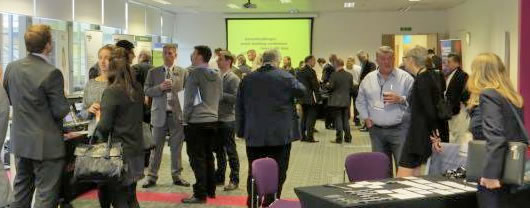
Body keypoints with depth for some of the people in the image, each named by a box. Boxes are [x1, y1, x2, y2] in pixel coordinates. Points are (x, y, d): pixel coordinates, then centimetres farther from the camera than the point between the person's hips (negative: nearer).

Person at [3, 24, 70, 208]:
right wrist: (66, 105, 4)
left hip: (20, 141, 7)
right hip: (46, 144, -7)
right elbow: (61, 111, -17)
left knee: (21, 192, 20)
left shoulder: (11, 67, 0)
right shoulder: (51, 73, -21)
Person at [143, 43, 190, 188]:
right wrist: (160, 87, -16)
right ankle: (152, 176, 14)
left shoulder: (183, 73, 5)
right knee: (156, 147, 5)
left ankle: (176, 176, 19)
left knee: (176, 148, 8)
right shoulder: (153, 72, 5)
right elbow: (147, 91, 0)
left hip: (177, 114, 0)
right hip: (160, 114, 0)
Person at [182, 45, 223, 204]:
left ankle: (200, 194, 0)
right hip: (212, 120, 7)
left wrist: (185, 118, -1)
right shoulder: (216, 75, 9)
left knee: (197, 159, -2)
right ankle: (210, 190, 22)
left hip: (196, 121, -7)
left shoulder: (195, 73, -10)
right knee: (208, 157, 15)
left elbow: (190, 98, -10)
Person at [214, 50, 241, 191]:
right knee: (219, 150, 14)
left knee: (231, 151, 1)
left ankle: (234, 180, 10)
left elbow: (236, 98, -21)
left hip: (228, 119, -7)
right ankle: (220, 177, 25)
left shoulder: (233, 79, -10)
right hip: (217, 118, 7)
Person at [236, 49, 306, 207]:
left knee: (254, 172, 10)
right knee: (277, 173, 3)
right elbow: (301, 91, 6)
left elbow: (239, 107, 9)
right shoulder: (284, 76, -4)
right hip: (280, 134, -3)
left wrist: (241, 130, 15)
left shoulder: (247, 79, 8)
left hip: (254, 135, 4)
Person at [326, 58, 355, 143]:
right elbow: (352, 89, 4)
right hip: (346, 101, 4)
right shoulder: (349, 75, 0)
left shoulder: (334, 75, -13)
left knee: (338, 119, 2)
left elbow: (330, 87, -12)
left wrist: (327, 85, 9)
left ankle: (339, 138, 2)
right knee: (346, 119, 13)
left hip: (336, 102, -4)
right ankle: (348, 137, 15)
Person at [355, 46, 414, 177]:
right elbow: (360, 101, 18)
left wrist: (400, 99, -20)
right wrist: (365, 117, 6)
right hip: (376, 130, 4)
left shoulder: (405, 77, -1)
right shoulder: (368, 79, 10)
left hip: (399, 129, -4)